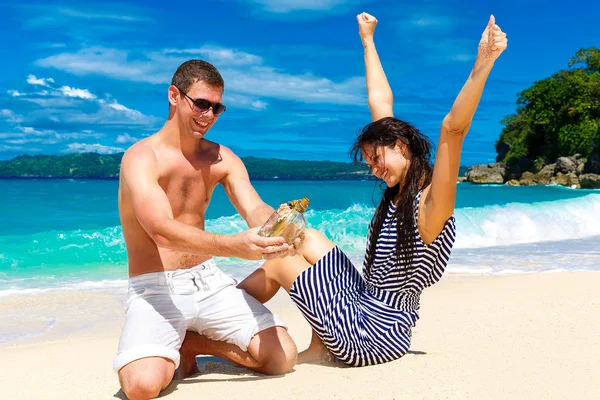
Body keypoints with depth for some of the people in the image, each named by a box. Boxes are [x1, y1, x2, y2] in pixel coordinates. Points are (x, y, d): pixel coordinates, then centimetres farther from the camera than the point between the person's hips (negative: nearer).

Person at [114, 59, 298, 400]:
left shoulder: (222, 158, 4)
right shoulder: (141, 159, -14)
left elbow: (255, 209, -9)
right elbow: (163, 230, -28)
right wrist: (234, 246, -43)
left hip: (209, 280, 5)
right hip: (155, 289, -4)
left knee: (283, 356, -9)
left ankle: (193, 343, 13)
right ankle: (168, 351, 8)